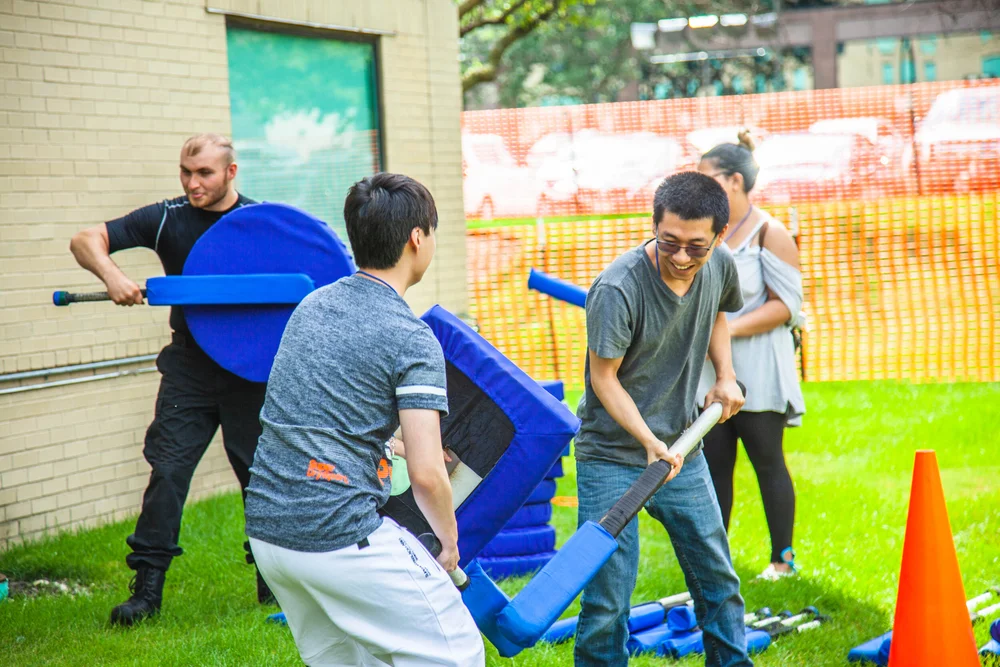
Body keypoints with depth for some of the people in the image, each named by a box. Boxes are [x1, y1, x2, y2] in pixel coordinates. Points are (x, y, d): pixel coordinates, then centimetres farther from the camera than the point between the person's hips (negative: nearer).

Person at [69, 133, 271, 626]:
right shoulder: (167, 219, -1)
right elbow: (86, 240, -3)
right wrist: (111, 275, -24)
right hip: (190, 367, 0)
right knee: (167, 468, -6)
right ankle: (148, 586, 1)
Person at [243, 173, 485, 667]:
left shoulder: (312, 305, 12)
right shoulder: (412, 339, -11)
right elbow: (426, 475, -15)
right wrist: (449, 539, 4)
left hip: (265, 529, 8)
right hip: (341, 535, -8)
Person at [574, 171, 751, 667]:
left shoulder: (720, 268, -5)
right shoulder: (617, 289, -25)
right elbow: (604, 379, -18)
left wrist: (726, 375, 6)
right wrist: (648, 440, -28)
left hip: (682, 450, 6)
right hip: (611, 455, -6)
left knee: (718, 580, 15)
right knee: (607, 597, -6)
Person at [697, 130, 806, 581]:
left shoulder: (769, 233, -9)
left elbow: (787, 303, -13)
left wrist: (729, 328, -19)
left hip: (758, 373, -5)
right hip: (709, 371, 5)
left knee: (767, 463, 3)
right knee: (714, 464, 7)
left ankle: (783, 557, 14)